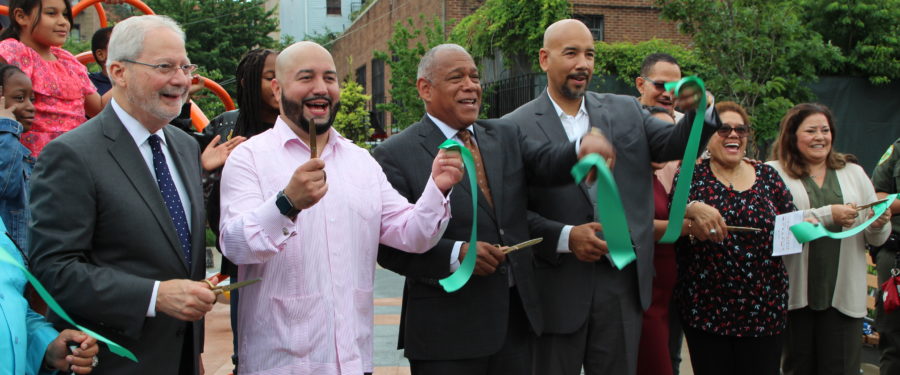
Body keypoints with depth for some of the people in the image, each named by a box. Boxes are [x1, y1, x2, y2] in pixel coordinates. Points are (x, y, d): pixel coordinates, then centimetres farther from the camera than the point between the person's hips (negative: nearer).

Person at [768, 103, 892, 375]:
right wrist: (828, 215, -20)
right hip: (794, 292, -2)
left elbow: (875, 239, 13)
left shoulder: (854, 173, 13)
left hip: (844, 293, 3)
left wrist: (879, 225, -9)